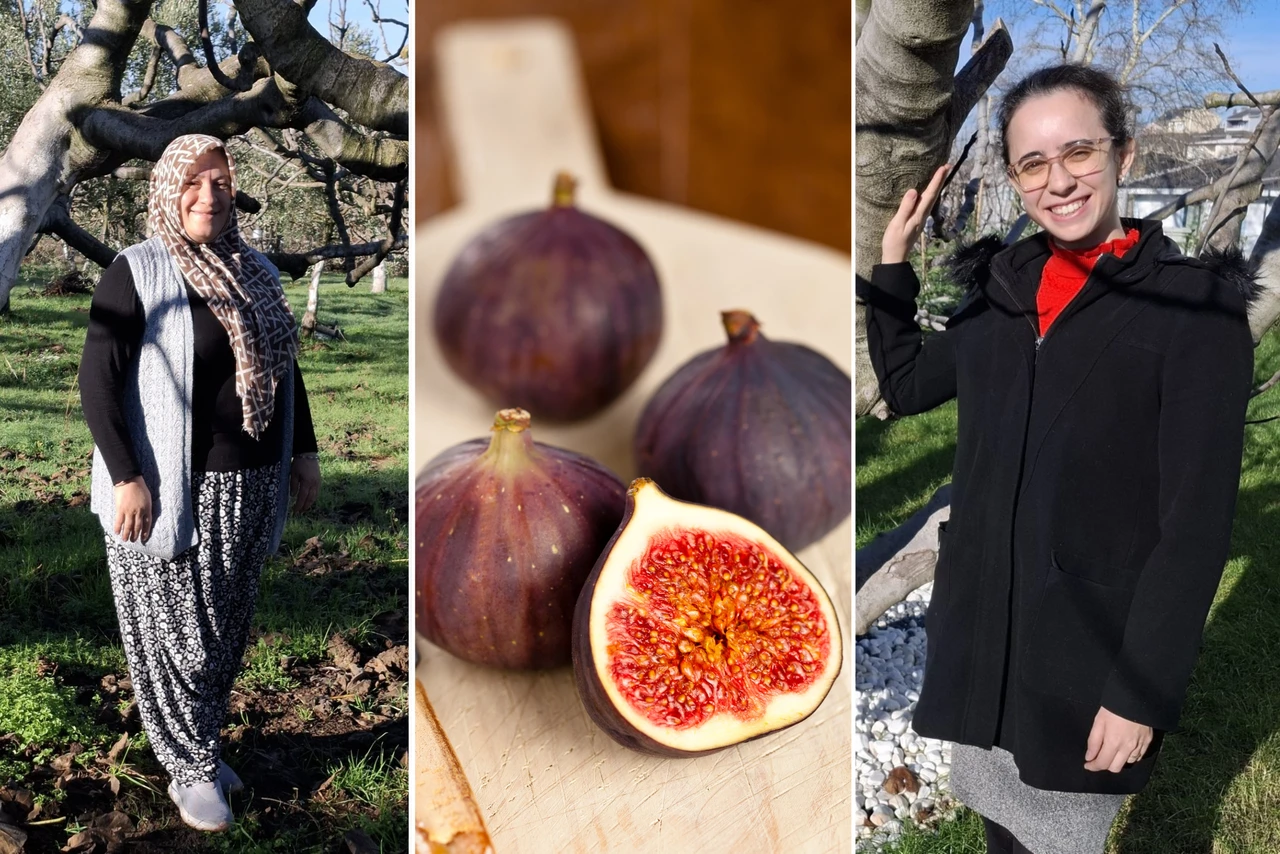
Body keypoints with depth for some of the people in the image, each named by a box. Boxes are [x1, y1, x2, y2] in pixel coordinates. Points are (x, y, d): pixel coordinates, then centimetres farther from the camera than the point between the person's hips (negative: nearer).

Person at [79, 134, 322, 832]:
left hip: (250, 489, 6)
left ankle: (201, 744, 31)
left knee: (226, 628, 14)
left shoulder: (256, 273, 10)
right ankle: (191, 771, 19)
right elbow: (98, 380, -12)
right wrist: (126, 478, -18)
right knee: (176, 631, 4)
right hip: (171, 490, -6)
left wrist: (304, 450, 15)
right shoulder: (137, 272, -8)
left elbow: (285, 369, 19)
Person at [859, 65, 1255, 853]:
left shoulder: (1194, 309, -13)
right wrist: (892, 264, 7)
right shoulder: (1003, 289, 3)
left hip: (1093, 656, -5)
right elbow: (906, 384, 18)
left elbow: (1196, 523, -15)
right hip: (980, 634, 5)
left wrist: (1145, 688, -16)